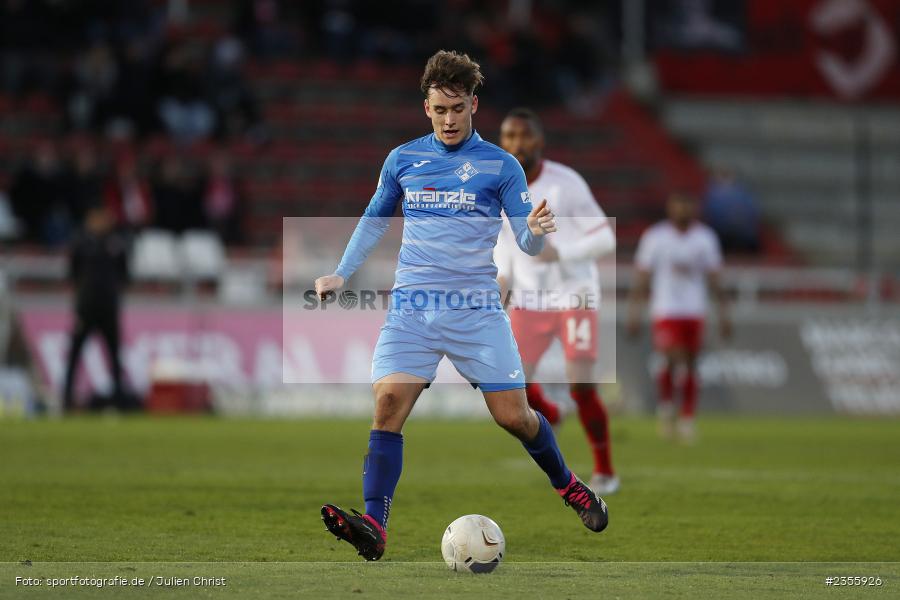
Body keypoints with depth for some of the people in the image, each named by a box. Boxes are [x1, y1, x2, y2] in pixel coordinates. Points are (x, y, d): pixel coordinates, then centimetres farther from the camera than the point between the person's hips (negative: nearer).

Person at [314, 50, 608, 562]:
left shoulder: (500, 165, 3)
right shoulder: (402, 160, 10)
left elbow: (528, 244, 1)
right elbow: (375, 221, 23)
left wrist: (537, 231, -22)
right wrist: (342, 275, 14)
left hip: (477, 307, -1)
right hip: (412, 307, 2)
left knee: (514, 416, -2)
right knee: (389, 400, -19)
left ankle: (568, 485, 27)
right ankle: (373, 526, -22)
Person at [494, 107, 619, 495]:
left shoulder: (566, 184, -15)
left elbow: (605, 238, -12)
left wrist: (560, 252, -27)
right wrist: (502, 278, 2)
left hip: (575, 296, -4)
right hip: (528, 300, 4)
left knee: (581, 386, -14)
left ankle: (605, 470, 5)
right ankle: (547, 416, 23)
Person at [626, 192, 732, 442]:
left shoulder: (705, 238, 6)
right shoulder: (655, 237, 0)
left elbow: (714, 279, 11)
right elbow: (642, 277, 3)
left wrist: (723, 313, 6)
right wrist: (634, 312, -1)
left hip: (694, 312, 3)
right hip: (665, 310, -2)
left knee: (690, 365, 2)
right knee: (673, 359, -18)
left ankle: (687, 419, 10)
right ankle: (666, 403, 5)